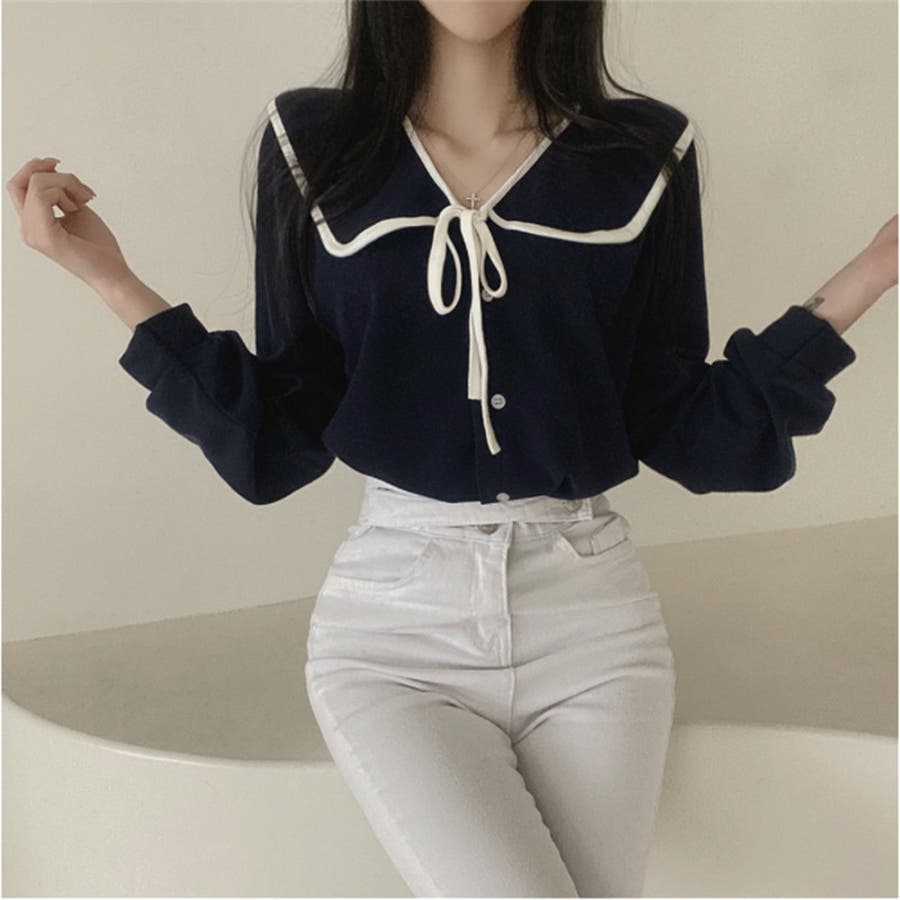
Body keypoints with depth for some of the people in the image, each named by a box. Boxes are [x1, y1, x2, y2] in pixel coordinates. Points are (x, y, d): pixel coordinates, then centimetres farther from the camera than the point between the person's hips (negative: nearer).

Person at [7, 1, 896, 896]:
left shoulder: (646, 153, 1)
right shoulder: (314, 147, 1)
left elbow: (690, 439, 2)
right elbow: (275, 448, 0)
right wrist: (112, 280, -8)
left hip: (594, 617, 2)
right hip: (394, 621, -1)